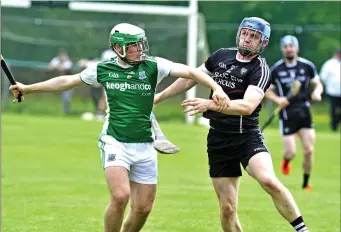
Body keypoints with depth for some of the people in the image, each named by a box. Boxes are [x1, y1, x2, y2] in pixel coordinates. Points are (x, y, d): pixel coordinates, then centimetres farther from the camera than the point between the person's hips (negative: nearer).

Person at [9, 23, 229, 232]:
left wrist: (216, 88, -25)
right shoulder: (103, 69, 2)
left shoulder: (153, 66, -2)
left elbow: (190, 72, -8)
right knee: (120, 196, -22)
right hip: (115, 143, -2)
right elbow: (67, 81, 14)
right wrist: (28, 88, 19)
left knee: (143, 208, 3)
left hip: (144, 146, 2)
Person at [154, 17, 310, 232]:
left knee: (269, 181, -31)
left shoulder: (260, 69, -10)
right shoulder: (221, 56, 7)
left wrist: (210, 104, -35)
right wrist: (159, 97, 29)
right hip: (218, 140, 5)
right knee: (227, 209, 1)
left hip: (247, 137, -5)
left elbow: (247, 106, -26)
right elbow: (190, 78, 24)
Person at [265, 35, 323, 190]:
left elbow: (318, 84, 10)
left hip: (304, 112, 1)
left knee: (308, 150, -5)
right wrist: (277, 99, -13)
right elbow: (268, 91, 7)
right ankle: (286, 161, 32)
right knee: (291, 153, -7)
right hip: (287, 113, -1)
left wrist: (317, 92, -12)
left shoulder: (307, 66, 1)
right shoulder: (276, 70, -1)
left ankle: (306, 183, 14)